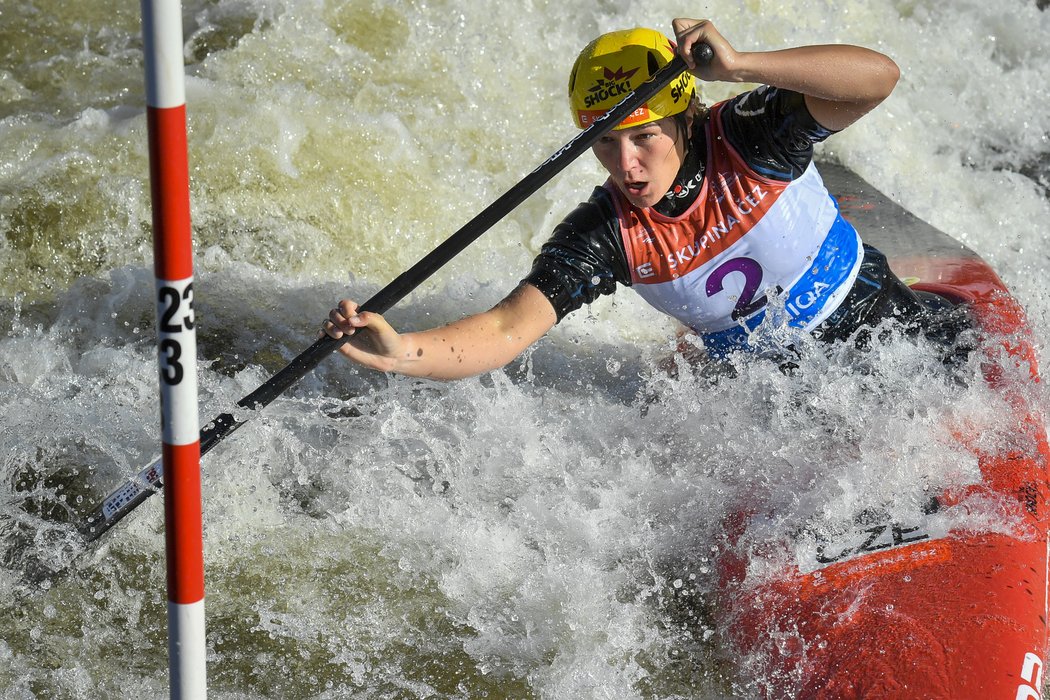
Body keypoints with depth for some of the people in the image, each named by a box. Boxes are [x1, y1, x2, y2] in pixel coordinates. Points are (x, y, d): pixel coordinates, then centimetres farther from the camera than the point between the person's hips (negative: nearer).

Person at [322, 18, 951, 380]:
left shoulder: (750, 138, -21)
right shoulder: (605, 236, -16)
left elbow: (879, 77, -35)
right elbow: (505, 331, -26)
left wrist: (737, 65, -44)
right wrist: (402, 352, -46)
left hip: (882, 326, -2)